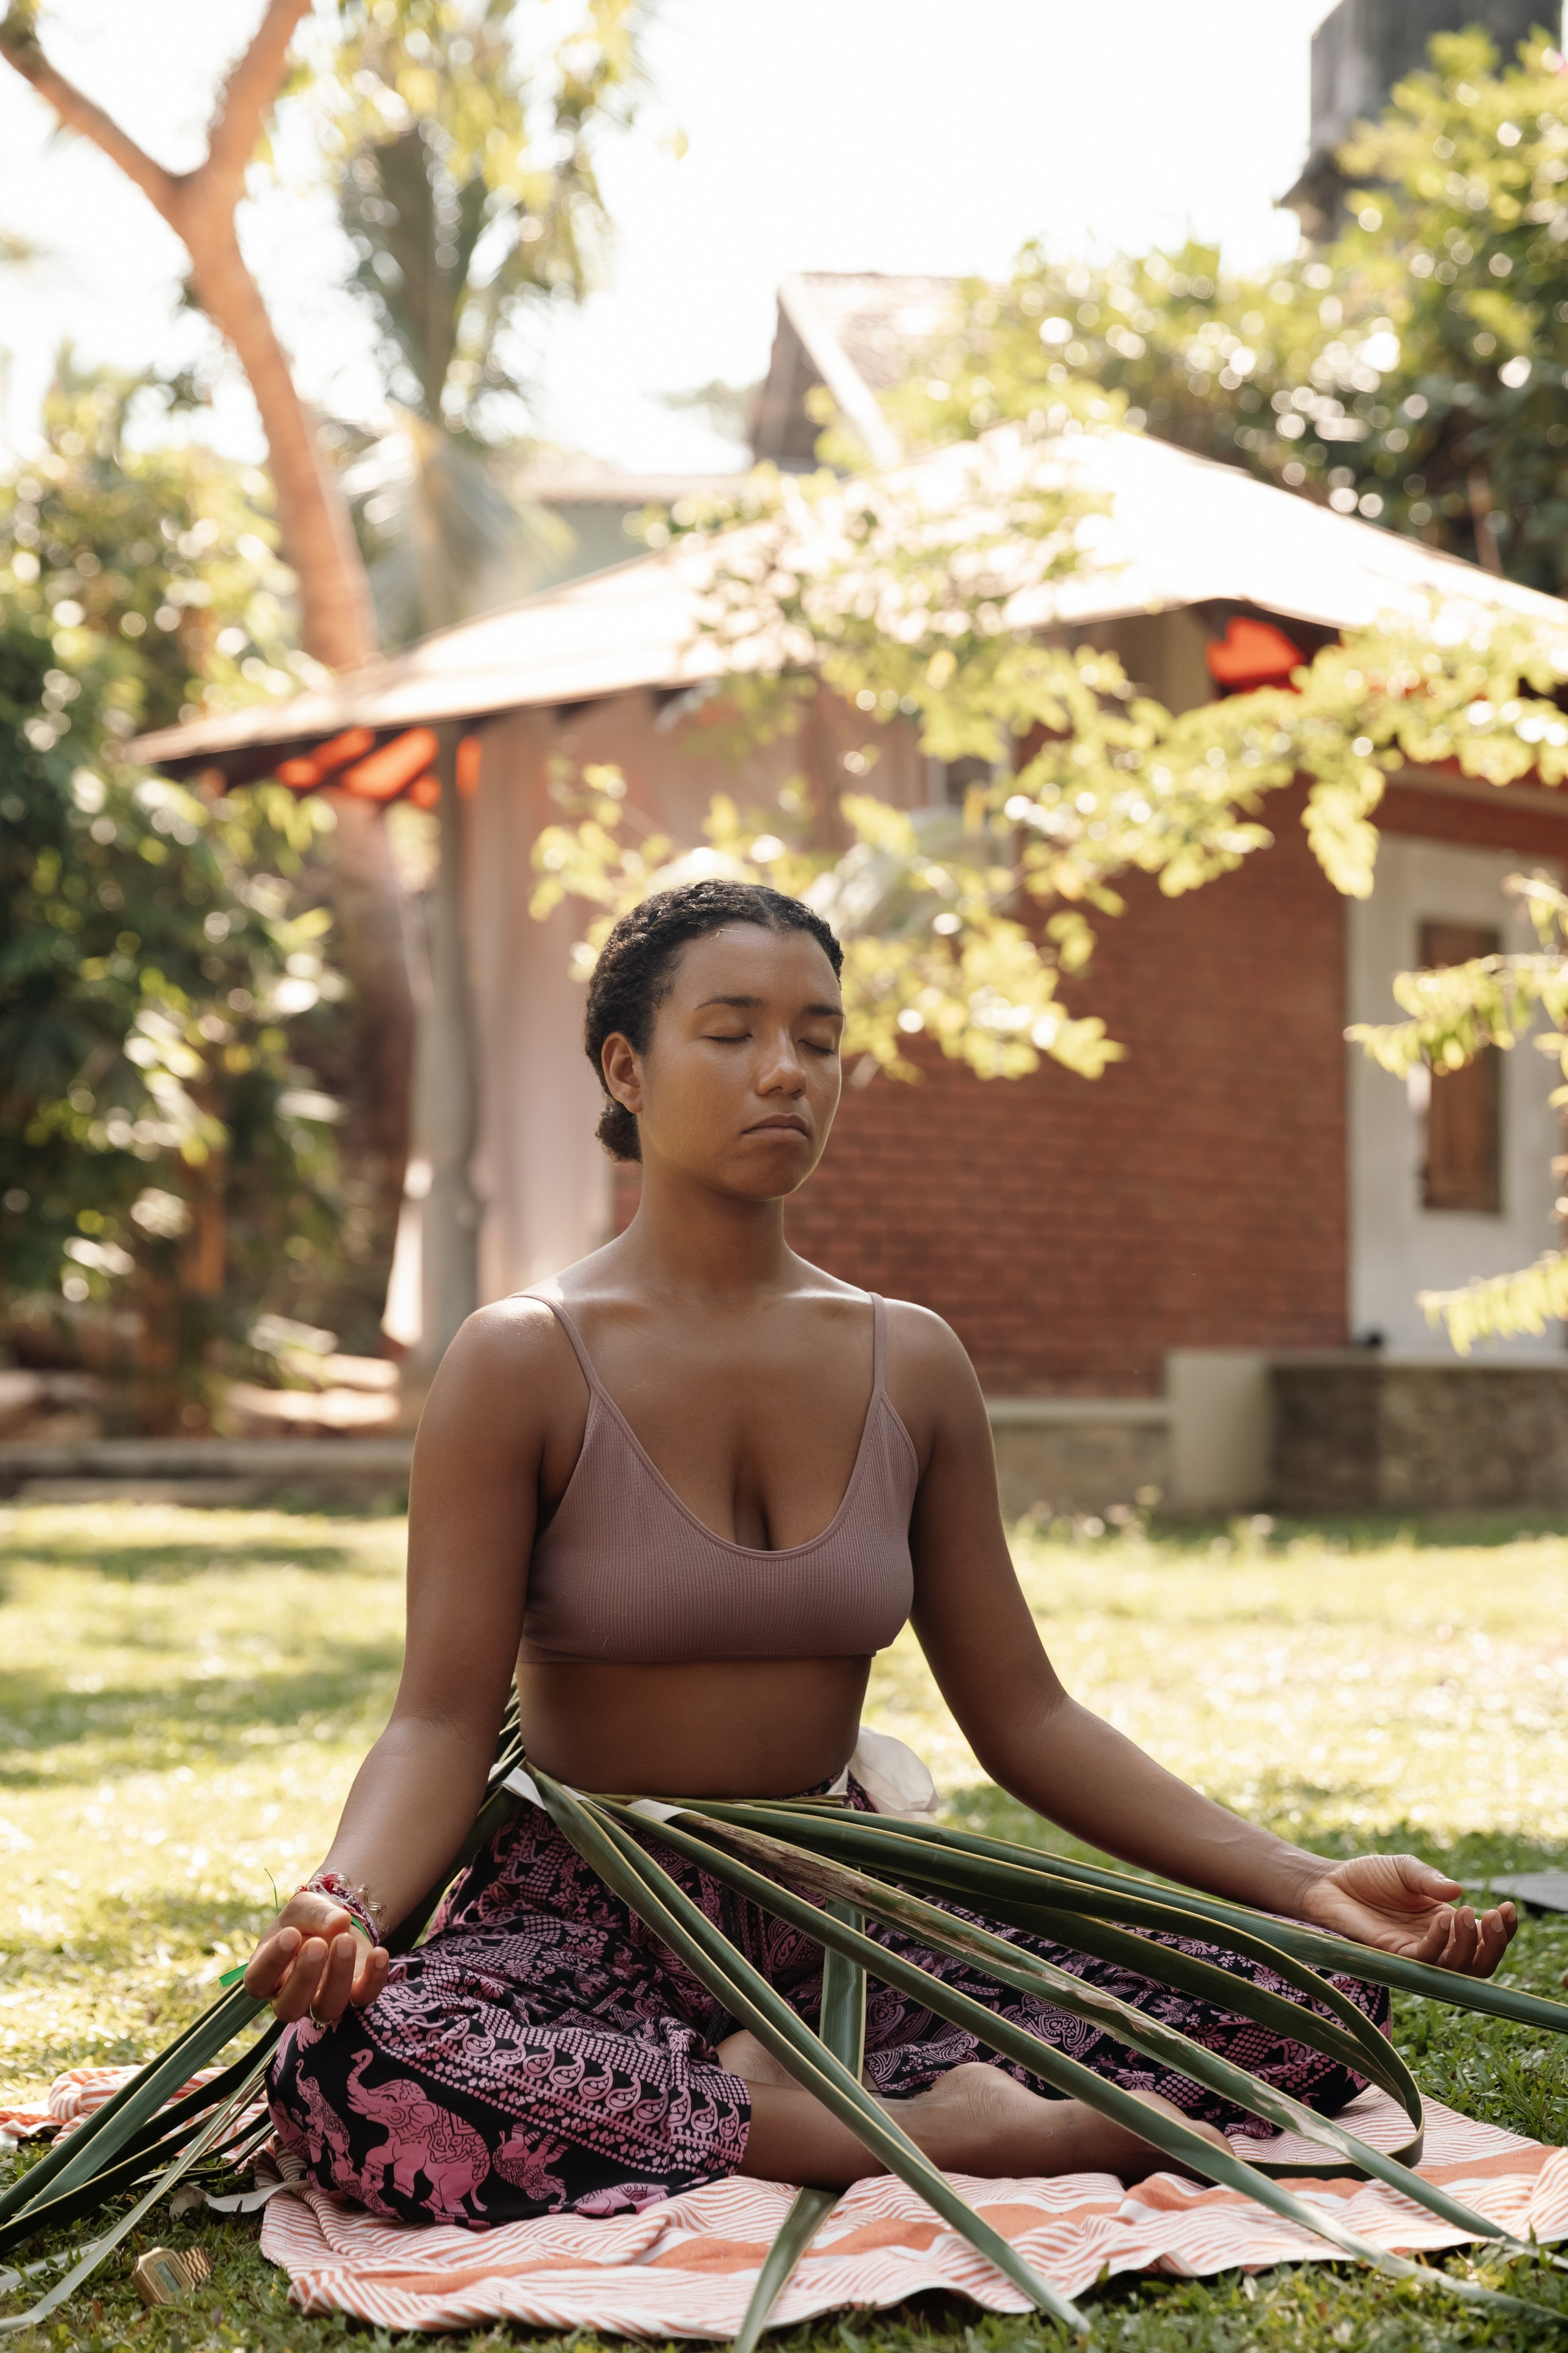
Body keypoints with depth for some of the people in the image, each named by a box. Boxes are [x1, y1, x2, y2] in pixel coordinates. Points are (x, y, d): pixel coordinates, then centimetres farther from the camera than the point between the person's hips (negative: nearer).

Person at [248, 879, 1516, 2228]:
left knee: (1310, 2003, -14)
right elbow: (443, 1719, -13)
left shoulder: (911, 1366, 6)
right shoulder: (525, 1364, -6)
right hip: (588, 1916, -3)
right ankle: (926, 2134, -25)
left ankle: (790, 2094, -15)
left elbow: (1023, 1714, 6)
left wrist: (1307, 1887, -5)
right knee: (350, 2071, -39)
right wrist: (345, 1905, -35)